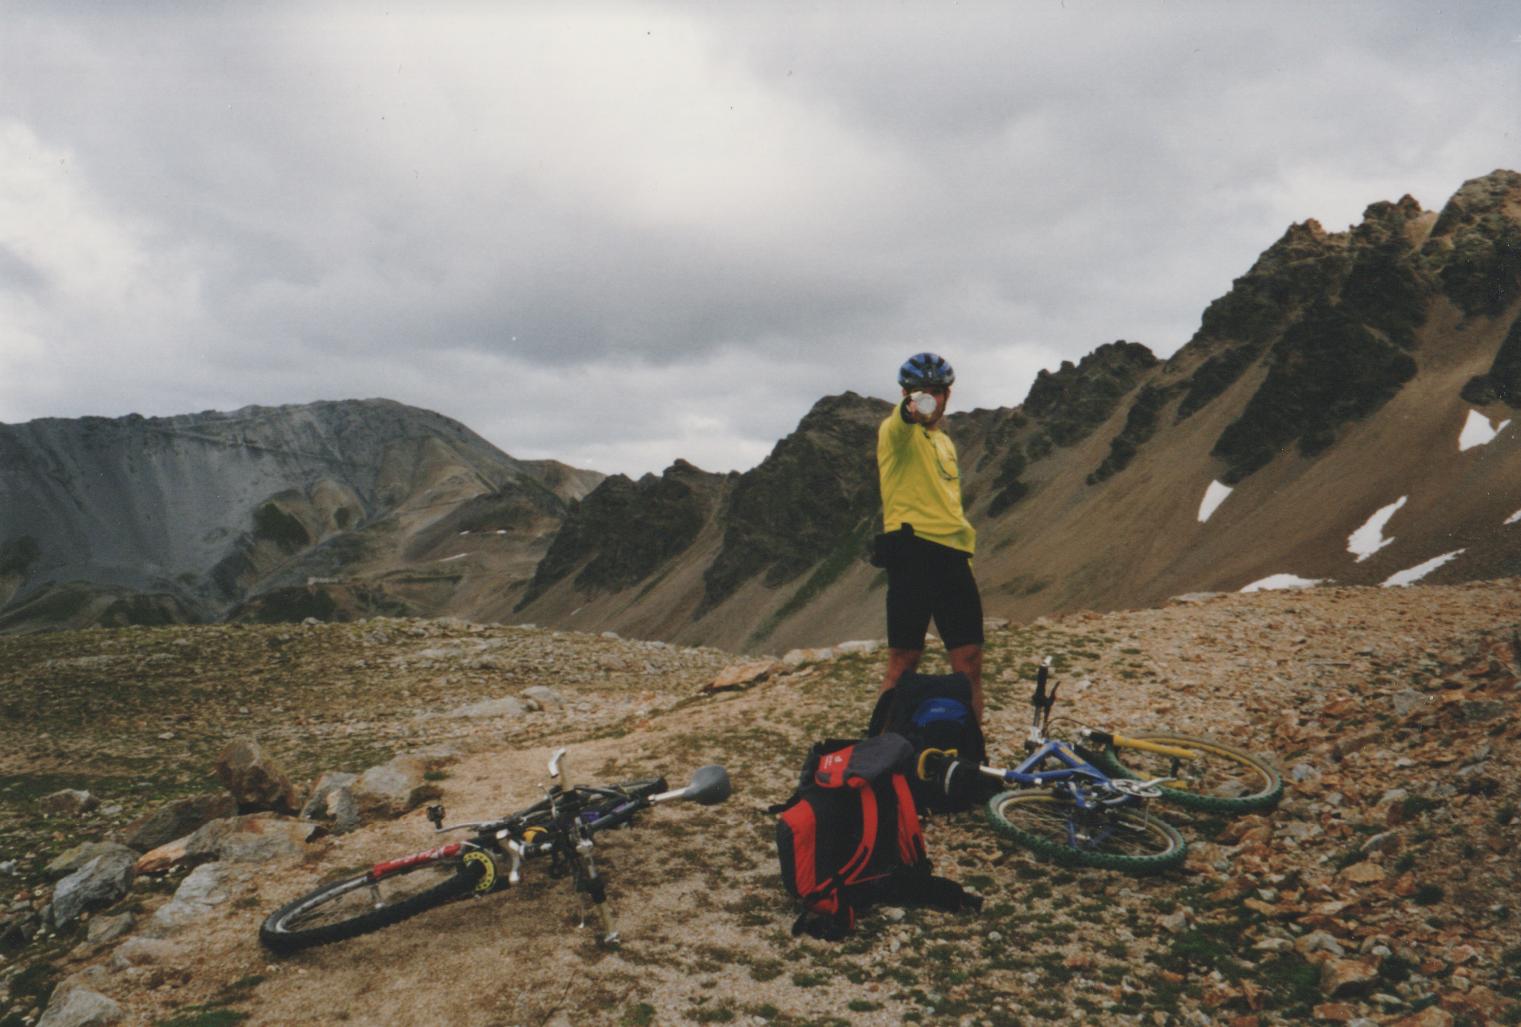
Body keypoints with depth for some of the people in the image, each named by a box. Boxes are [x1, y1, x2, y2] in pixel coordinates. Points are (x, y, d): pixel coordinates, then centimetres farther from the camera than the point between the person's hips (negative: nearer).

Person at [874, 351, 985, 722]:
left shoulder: (945, 441, 24)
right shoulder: (897, 431, -2)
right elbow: (901, 421, -28)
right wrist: (912, 409, -51)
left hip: (952, 553, 7)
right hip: (912, 548, -7)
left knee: (969, 660, 4)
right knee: (903, 661, -4)